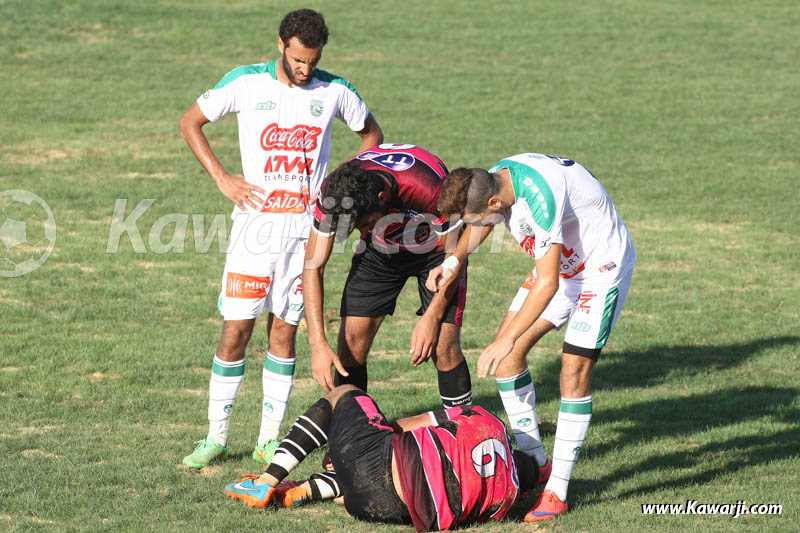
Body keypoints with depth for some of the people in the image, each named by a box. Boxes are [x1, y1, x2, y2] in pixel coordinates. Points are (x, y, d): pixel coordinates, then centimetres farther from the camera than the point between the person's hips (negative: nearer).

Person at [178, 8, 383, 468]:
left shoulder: (334, 91, 0)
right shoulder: (246, 83, -3)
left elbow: (372, 133, 18)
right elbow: (191, 122, 8)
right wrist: (222, 178, -2)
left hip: (306, 225, 1)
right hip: (256, 221, -1)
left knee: (285, 331, 4)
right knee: (236, 330, -4)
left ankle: (269, 440, 12)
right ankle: (216, 438, 6)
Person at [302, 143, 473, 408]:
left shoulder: (428, 190, -40)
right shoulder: (332, 194, -30)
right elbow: (313, 266, -21)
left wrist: (432, 318, -23)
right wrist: (318, 343, -28)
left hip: (435, 247, -3)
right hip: (380, 250, 3)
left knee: (443, 346, -16)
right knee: (352, 339, -8)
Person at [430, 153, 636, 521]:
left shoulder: (540, 197, -38)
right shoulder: (493, 179, -12)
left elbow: (548, 283, -35)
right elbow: (482, 224, 15)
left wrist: (506, 340, -33)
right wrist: (455, 261, -1)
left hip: (601, 266, -9)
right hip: (560, 263, 9)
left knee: (575, 369, -16)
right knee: (509, 353, 2)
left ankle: (557, 491, -10)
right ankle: (535, 462, 13)